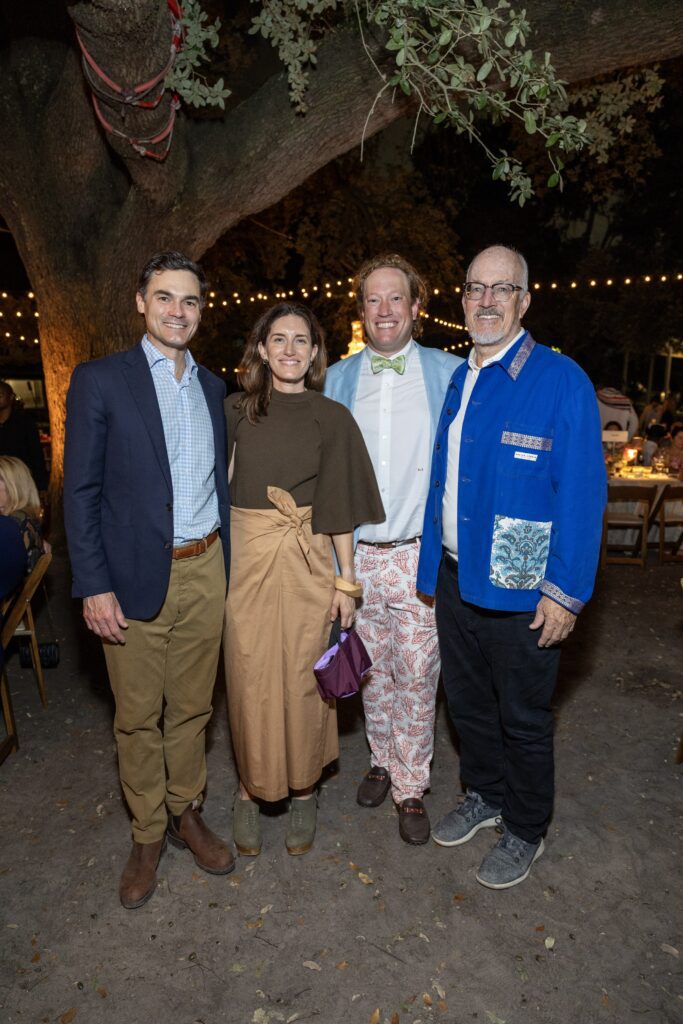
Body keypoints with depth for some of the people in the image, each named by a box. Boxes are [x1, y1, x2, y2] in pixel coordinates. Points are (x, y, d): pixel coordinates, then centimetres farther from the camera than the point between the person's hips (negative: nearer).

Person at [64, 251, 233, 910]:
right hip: (135, 578, -4)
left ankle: (186, 813, 37)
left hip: (204, 572, 4)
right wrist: (94, 586, -12)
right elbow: (81, 491, -7)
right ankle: (147, 835, 32)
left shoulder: (211, 386, 10)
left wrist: (227, 560, 10)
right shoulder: (100, 380, -5)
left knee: (192, 707, 16)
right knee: (138, 718, 11)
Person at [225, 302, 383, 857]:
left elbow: (339, 505, 0)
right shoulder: (236, 410, 3)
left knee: (302, 678, 8)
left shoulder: (332, 417, 0)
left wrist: (347, 578, -2)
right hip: (246, 557, 1)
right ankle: (251, 789, 30)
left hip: (307, 562, -1)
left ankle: (303, 790, 30)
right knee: (250, 678, 8)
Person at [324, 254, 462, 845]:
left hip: (419, 556, -3)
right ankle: (383, 760, 40)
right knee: (371, 670, 17)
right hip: (356, 554, 3)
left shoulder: (449, 373, -2)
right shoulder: (339, 378, 7)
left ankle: (411, 786, 27)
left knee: (416, 677, 6)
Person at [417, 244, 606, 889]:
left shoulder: (562, 381, -12)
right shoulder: (456, 382, 8)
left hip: (520, 588, -6)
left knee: (522, 717, 13)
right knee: (466, 702, 21)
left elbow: (581, 492, -15)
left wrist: (565, 593, -18)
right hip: (455, 576, 6)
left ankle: (525, 832, 38)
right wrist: (437, 562, 11)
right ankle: (484, 797, 47)